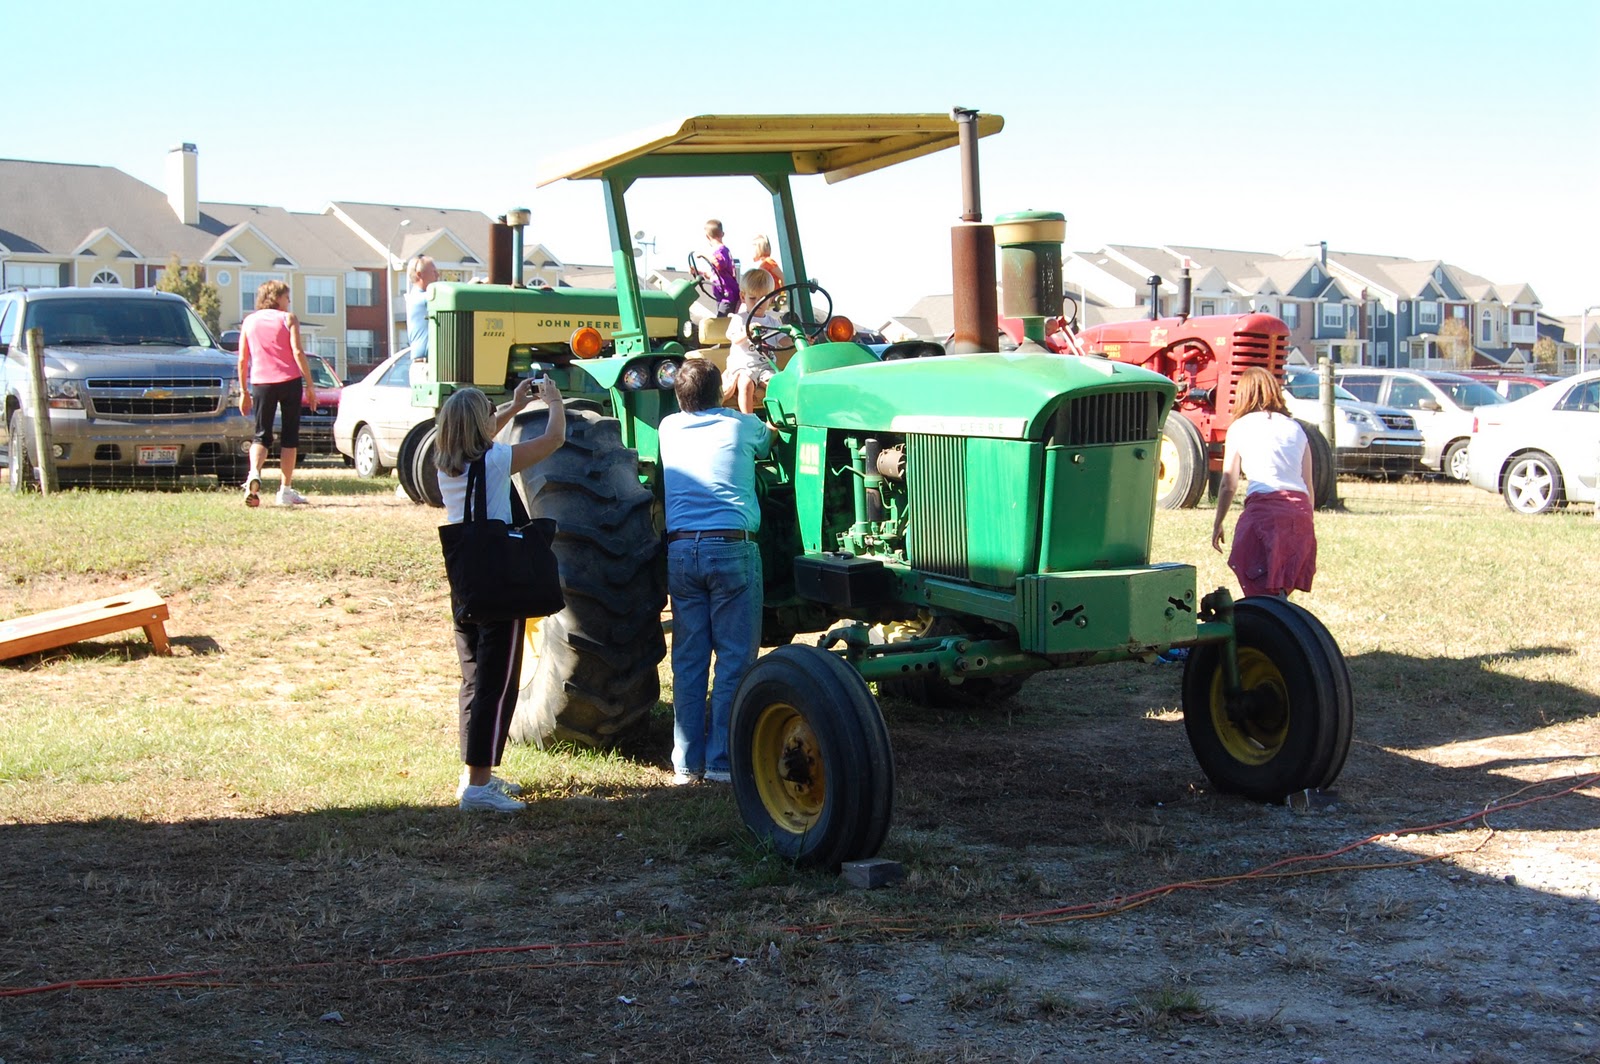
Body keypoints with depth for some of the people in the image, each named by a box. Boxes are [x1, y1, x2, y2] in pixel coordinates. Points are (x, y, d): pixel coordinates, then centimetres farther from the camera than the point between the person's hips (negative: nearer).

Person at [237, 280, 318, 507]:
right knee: (290, 435, 7)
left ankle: (254, 474, -22)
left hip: (260, 383, 2)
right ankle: (285, 490, 6)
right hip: (289, 381, -2)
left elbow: (242, 359, 10)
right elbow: (297, 352, -8)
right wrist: (310, 385, -6)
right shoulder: (288, 319, 2)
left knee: (261, 435, 7)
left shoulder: (249, 321, 12)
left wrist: (244, 392, 15)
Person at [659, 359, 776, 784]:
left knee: (688, 660, 8)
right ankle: (723, 760, 0)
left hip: (680, 549, 4)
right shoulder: (741, 425, 6)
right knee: (735, 659, 1)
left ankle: (686, 763, 9)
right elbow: (770, 438, 30)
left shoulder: (669, 428, 13)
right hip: (732, 546, -3)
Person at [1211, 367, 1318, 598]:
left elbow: (1229, 485, 6)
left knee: (1264, 592, -6)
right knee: (1280, 594, 15)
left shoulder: (1240, 427, 8)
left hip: (1264, 507, -4)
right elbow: (1308, 485, 17)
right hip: (1300, 508, 5)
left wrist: (1217, 524, 17)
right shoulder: (1295, 428, 18)